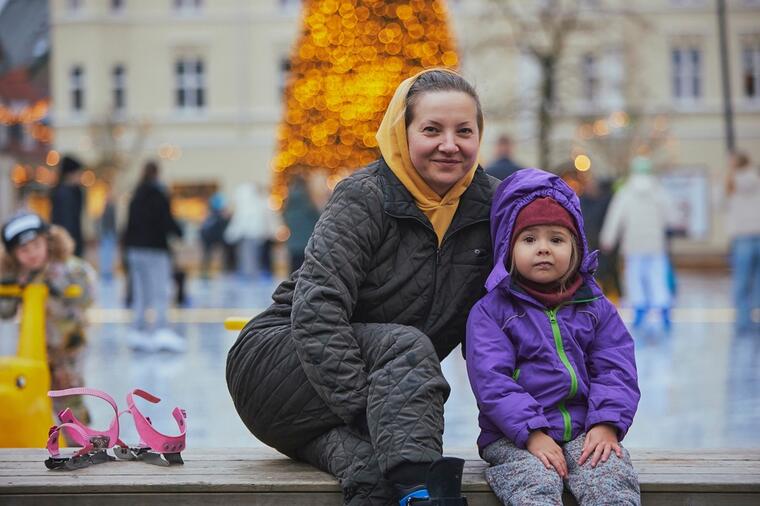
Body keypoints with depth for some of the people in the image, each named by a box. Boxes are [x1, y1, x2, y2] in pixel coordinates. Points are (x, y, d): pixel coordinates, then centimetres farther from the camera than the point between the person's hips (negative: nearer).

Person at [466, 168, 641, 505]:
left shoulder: (596, 309, 14)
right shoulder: (490, 312, 4)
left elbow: (615, 371, 7)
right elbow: (492, 379, -7)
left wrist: (606, 425, -11)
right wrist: (533, 433, -18)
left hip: (584, 433, 3)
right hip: (514, 439, -3)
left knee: (611, 479, -27)